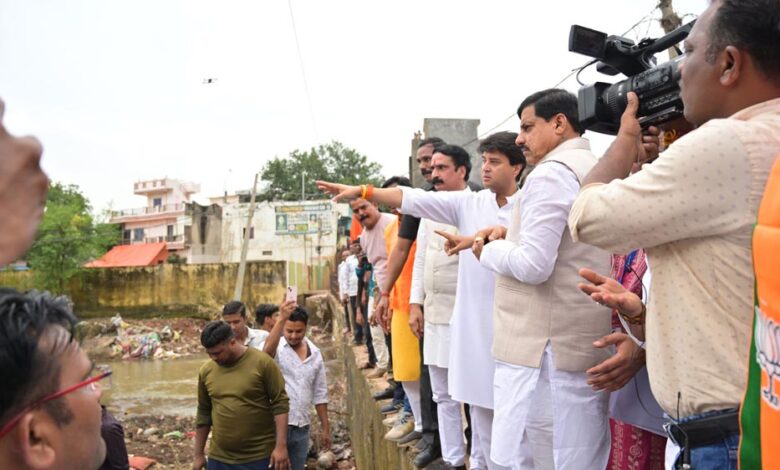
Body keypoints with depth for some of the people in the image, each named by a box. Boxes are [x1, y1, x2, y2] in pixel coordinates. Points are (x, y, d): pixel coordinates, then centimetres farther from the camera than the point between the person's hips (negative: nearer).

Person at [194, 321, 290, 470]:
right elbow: (203, 413, 11)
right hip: (219, 457, 4)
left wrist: (281, 446, -15)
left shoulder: (262, 362, -11)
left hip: (259, 456, -4)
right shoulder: (206, 371, 2)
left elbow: (280, 404, -10)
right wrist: (198, 454, 14)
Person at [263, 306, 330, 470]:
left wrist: (325, 428, 10)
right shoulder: (276, 348, -9)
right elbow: (267, 351, -36)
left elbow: (320, 394, 11)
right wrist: (281, 319, -45)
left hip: (301, 427, 5)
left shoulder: (315, 353, 5)